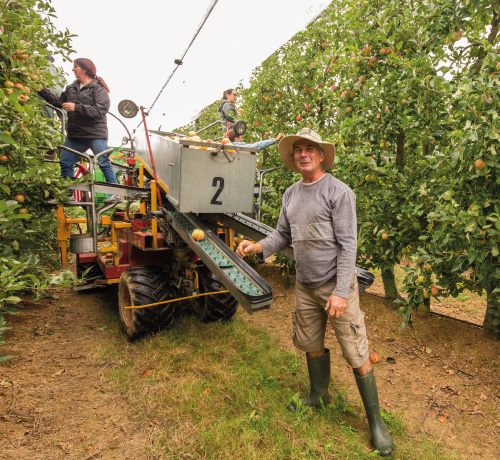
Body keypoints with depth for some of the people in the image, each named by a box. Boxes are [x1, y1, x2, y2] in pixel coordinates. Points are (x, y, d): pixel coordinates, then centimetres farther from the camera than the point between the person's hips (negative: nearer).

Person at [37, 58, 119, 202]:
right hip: (74, 136, 7)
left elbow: (101, 110, -19)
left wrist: (76, 107, -19)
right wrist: (42, 91, 16)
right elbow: (59, 102, 21)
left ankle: (115, 193, 7)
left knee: (104, 163, -3)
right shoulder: (71, 88, 16)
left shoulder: (98, 88, -6)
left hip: (96, 135, -7)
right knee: (65, 163, 7)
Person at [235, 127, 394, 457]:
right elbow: (283, 235, 11)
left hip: (336, 284, -6)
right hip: (305, 285, 6)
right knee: (312, 346, 20)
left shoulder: (338, 191, -12)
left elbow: (348, 244, -15)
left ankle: (375, 421, 24)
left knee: (357, 355, 3)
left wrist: (341, 292, -19)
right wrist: (259, 247, -9)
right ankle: (319, 396, 44)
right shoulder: (291, 194, 8)